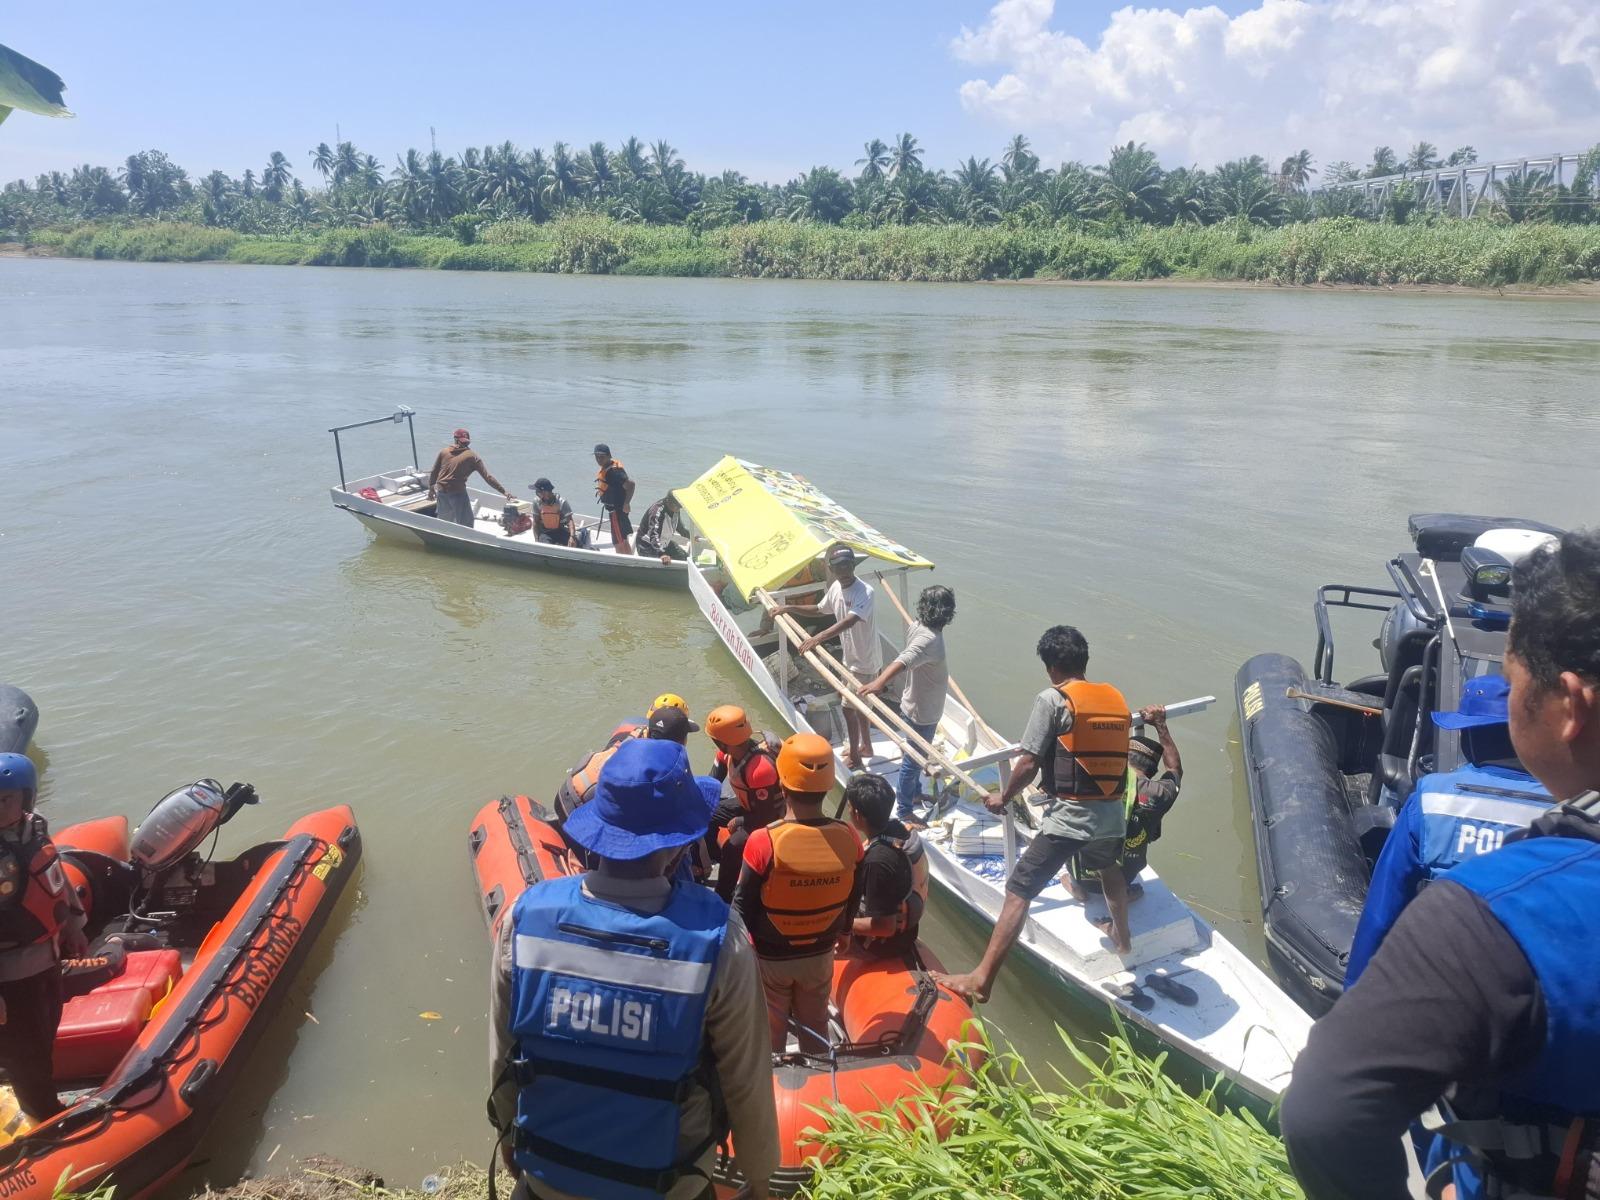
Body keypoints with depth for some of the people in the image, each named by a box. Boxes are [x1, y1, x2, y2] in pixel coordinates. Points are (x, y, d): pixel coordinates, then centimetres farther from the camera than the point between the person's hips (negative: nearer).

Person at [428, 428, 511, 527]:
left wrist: (431, 488, 26)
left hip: (441, 491, 5)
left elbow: (434, 472, 12)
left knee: (443, 520, 24)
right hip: (458, 493, -5)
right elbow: (487, 477, -7)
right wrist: (504, 491, -6)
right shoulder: (472, 456, -3)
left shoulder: (444, 452, 6)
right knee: (466, 525, 2)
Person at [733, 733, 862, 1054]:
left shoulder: (764, 842, -29)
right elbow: (853, 898, -1)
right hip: (821, 953, 3)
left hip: (770, 956, -2)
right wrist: (842, 931, 18)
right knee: (815, 1025, 25)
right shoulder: (847, 838, -18)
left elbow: (743, 905, -16)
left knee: (771, 1030, 20)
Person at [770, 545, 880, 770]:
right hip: (851, 658, 8)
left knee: (849, 707, 0)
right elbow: (819, 610, 17)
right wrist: (789, 608, 8)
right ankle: (866, 746, 42)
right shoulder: (836, 587, -1)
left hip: (865, 661, -8)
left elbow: (849, 621, -44)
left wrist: (818, 638, -54)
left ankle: (855, 757, 16)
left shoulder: (864, 591, -29)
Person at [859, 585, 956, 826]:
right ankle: (904, 812, 19)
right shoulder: (929, 640, -34)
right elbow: (902, 662, -52)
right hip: (922, 711, -10)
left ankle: (914, 793, 47)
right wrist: (879, 683, -68)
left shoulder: (920, 626, -4)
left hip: (920, 706, 10)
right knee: (913, 760, 5)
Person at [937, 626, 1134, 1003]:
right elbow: (1109, 752, 15)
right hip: (1112, 813, 7)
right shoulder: (1116, 698, 9)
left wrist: (1003, 797, 5)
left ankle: (981, 979, -9)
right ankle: (1122, 937, 58)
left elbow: (1028, 763, -11)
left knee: (1019, 891, -5)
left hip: (1069, 816, -7)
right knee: (1108, 868, 37)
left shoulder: (1052, 699, -9)